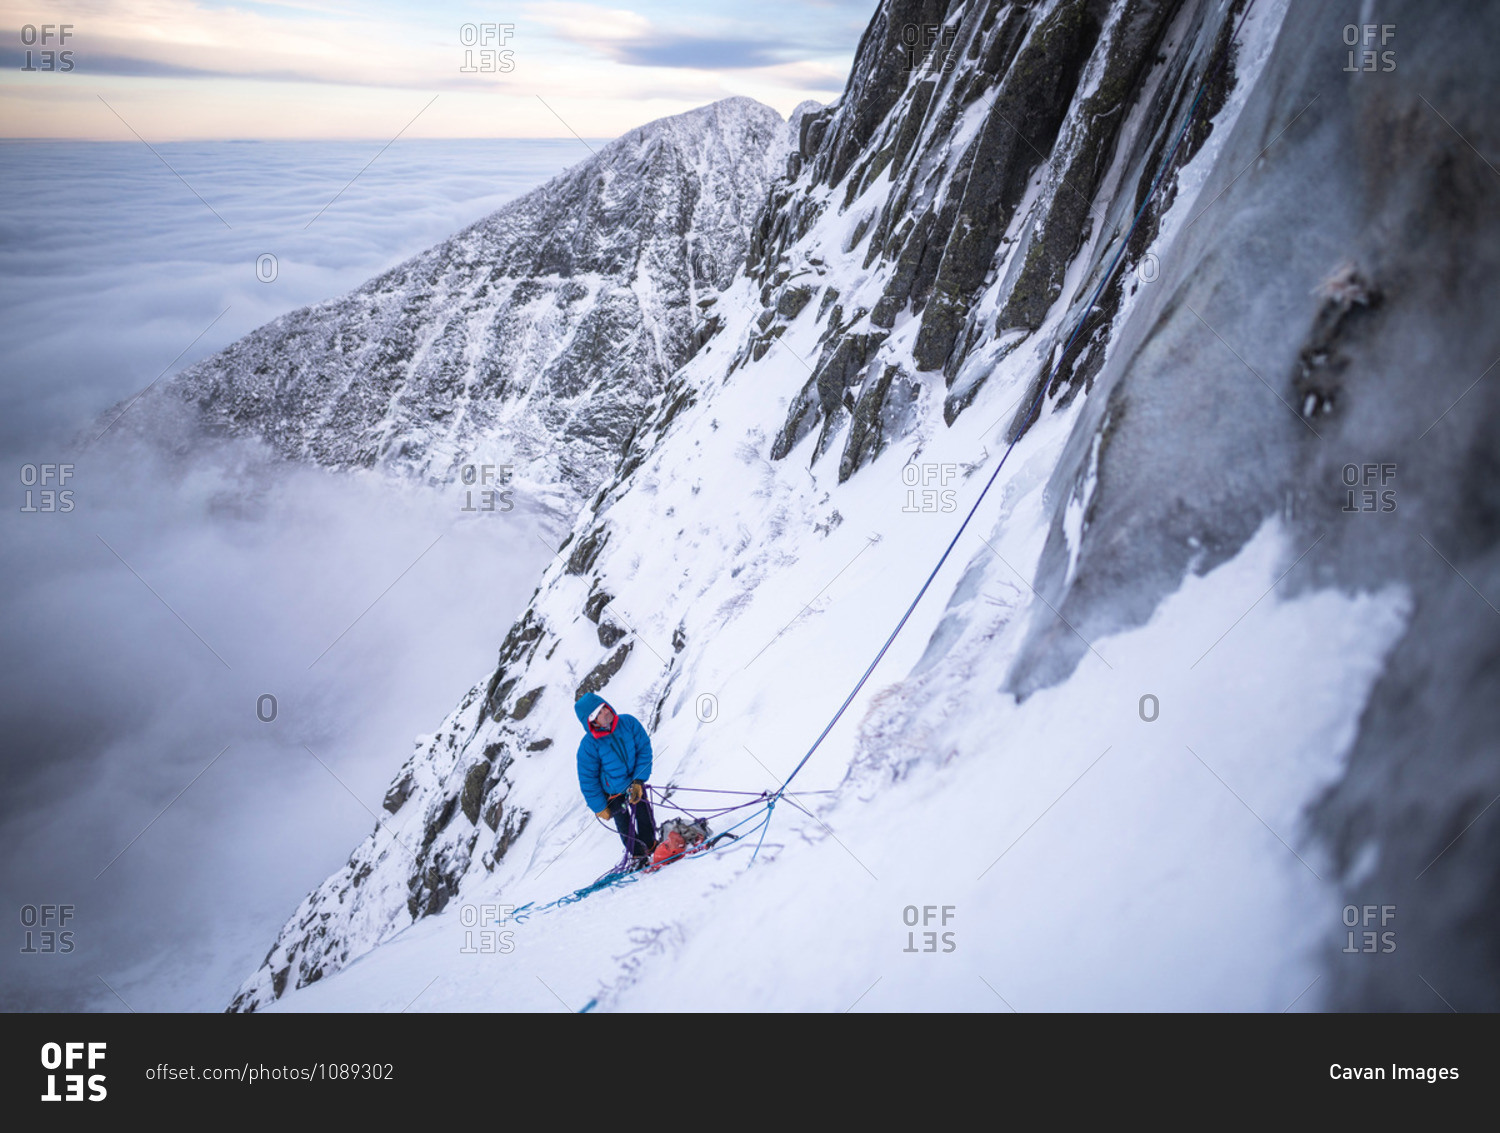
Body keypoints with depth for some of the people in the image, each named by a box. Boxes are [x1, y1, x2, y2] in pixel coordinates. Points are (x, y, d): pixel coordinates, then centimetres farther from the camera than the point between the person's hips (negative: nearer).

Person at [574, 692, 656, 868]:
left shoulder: (629, 723, -21)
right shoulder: (589, 745, -27)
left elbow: (644, 749, -10)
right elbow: (587, 779, -16)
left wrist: (639, 781, -17)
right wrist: (599, 807, -10)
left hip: (635, 782, 2)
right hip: (612, 791, -2)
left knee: (644, 817, 7)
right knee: (624, 826, 6)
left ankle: (650, 847, 32)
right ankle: (637, 854, 28)